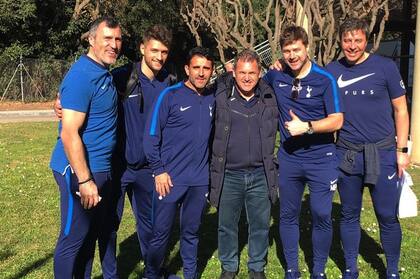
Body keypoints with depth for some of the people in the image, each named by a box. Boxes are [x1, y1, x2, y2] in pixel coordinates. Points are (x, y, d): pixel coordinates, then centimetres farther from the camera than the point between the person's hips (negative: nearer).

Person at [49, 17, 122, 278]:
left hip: (102, 168, 9)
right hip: (80, 170, -9)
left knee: (95, 232, 19)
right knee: (74, 238, 4)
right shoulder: (82, 76, -19)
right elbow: (69, 134, -23)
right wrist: (84, 180, -23)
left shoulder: (105, 73, 9)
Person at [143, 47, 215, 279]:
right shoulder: (170, 95, -7)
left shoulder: (212, 99, 6)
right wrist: (158, 171, -10)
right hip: (170, 179, -4)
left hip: (200, 180, 4)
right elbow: (151, 135, -8)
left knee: (191, 232, 15)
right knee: (160, 233, 5)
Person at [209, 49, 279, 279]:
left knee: (260, 225, 11)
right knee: (226, 225, 11)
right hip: (228, 175, -1)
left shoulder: (269, 98, 4)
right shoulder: (221, 96, -4)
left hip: (260, 175, 1)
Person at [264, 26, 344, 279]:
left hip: (321, 158, -3)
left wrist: (306, 127, -22)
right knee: (288, 216, 11)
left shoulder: (325, 79, -9)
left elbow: (337, 121, -11)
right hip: (288, 159, 3)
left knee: (322, 216, 1)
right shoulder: (275, 77, 1)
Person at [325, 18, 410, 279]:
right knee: (349, 215, 12)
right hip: (347, 154, 2)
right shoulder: (332, 71, 3)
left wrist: (402, 150, -3)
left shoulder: (385, 67, -3)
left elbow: (400, 110, 2)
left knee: (388, 217, 4)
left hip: (383, 153, -2)